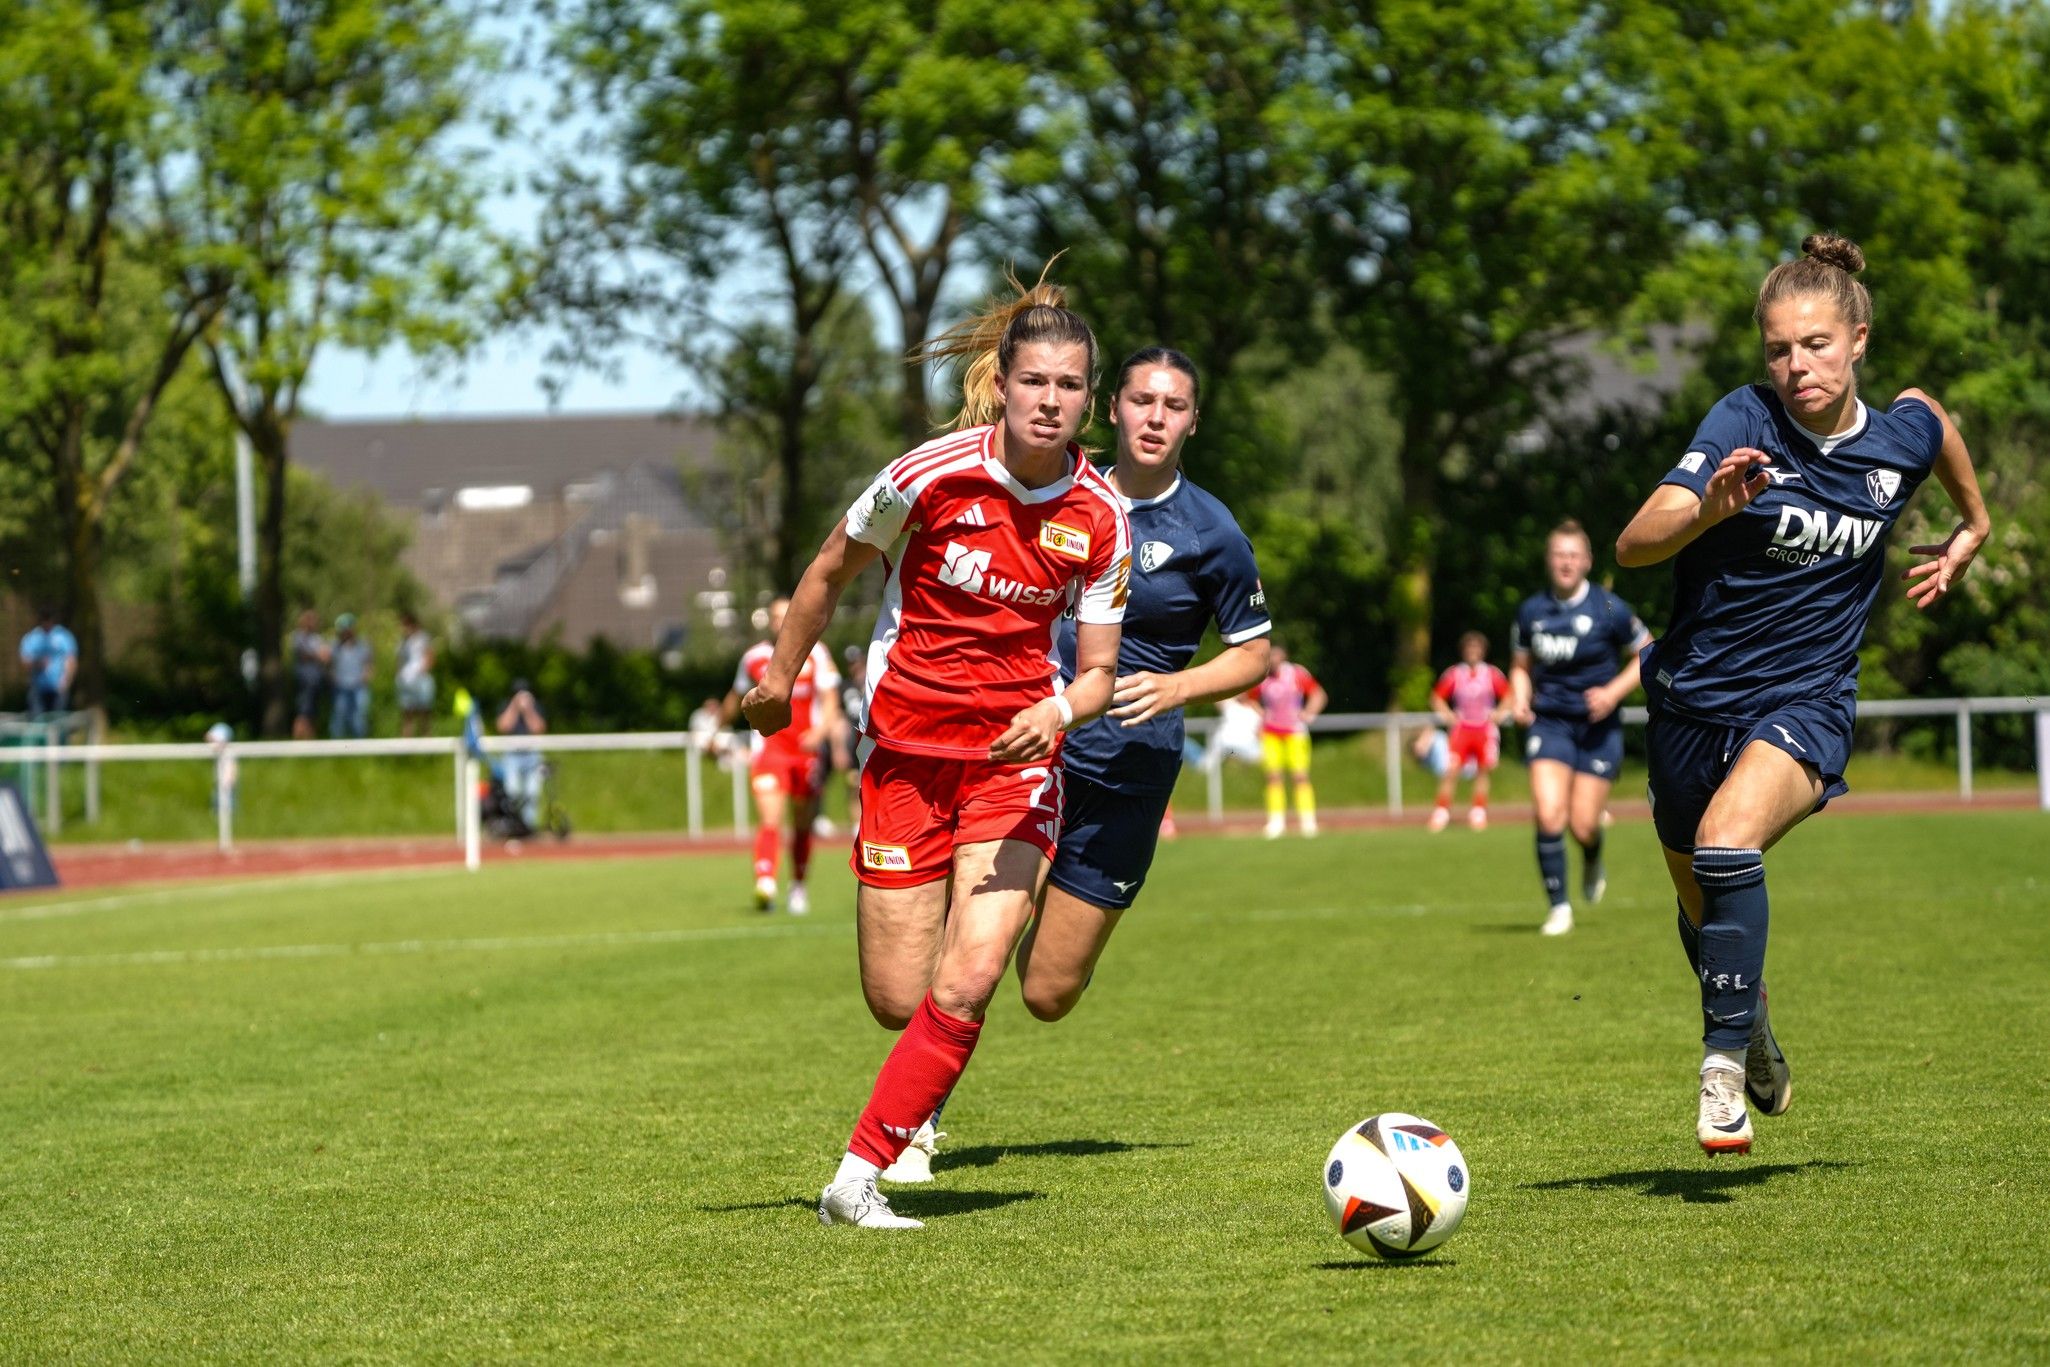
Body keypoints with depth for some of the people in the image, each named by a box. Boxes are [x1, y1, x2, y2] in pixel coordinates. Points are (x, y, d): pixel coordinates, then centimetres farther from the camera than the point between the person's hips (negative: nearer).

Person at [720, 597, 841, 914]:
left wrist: (820, 731, -23)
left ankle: (798, 886, 28)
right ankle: (765, 884, -33)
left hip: (806, 749, 1)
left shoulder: (815, 655, 2)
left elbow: (829, 701, -4)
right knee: (769, 820, -18)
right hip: (769, 748, -1)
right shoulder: (755, 657, 6)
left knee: (803, 826, 11)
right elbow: (736, 698, 24)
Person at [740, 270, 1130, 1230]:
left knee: (967, 983, -16)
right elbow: (833, 570, 3)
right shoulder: (933, 475, -14)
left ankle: (858, 1176, -4)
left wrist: (1059, 709, -22)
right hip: (907, 745, -1)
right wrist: (780, 677, 14)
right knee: (898, 1000, -1)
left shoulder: (1099, 520, -7)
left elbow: (1097, 671, 1)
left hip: (1015, 754, 1)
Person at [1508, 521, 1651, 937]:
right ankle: (1558, 907, -5)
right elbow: (1520, 666, 17)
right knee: (1548, 814, -17)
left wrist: (1614, 691, -12)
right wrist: (1519, 700, -3)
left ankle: (1593, 864, 34)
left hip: (1598, 726, -2)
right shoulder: (1531, 613, 2)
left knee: (1582, 826, -4)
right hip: (1549, 722, 2)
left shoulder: (1609, 609, -7)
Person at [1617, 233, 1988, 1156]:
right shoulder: (1745, 422, -15)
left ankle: (1724, 1071, -23)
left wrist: (1970, 530, 31)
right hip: (1696, 692, 1)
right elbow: (1633, 544, -24)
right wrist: (1707, 508, -43)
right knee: (1701, 903, 19)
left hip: (1804, 704, -1)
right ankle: (1755, 1043, 49)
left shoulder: (1903, 437, -7)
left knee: (1728, 843, -31)